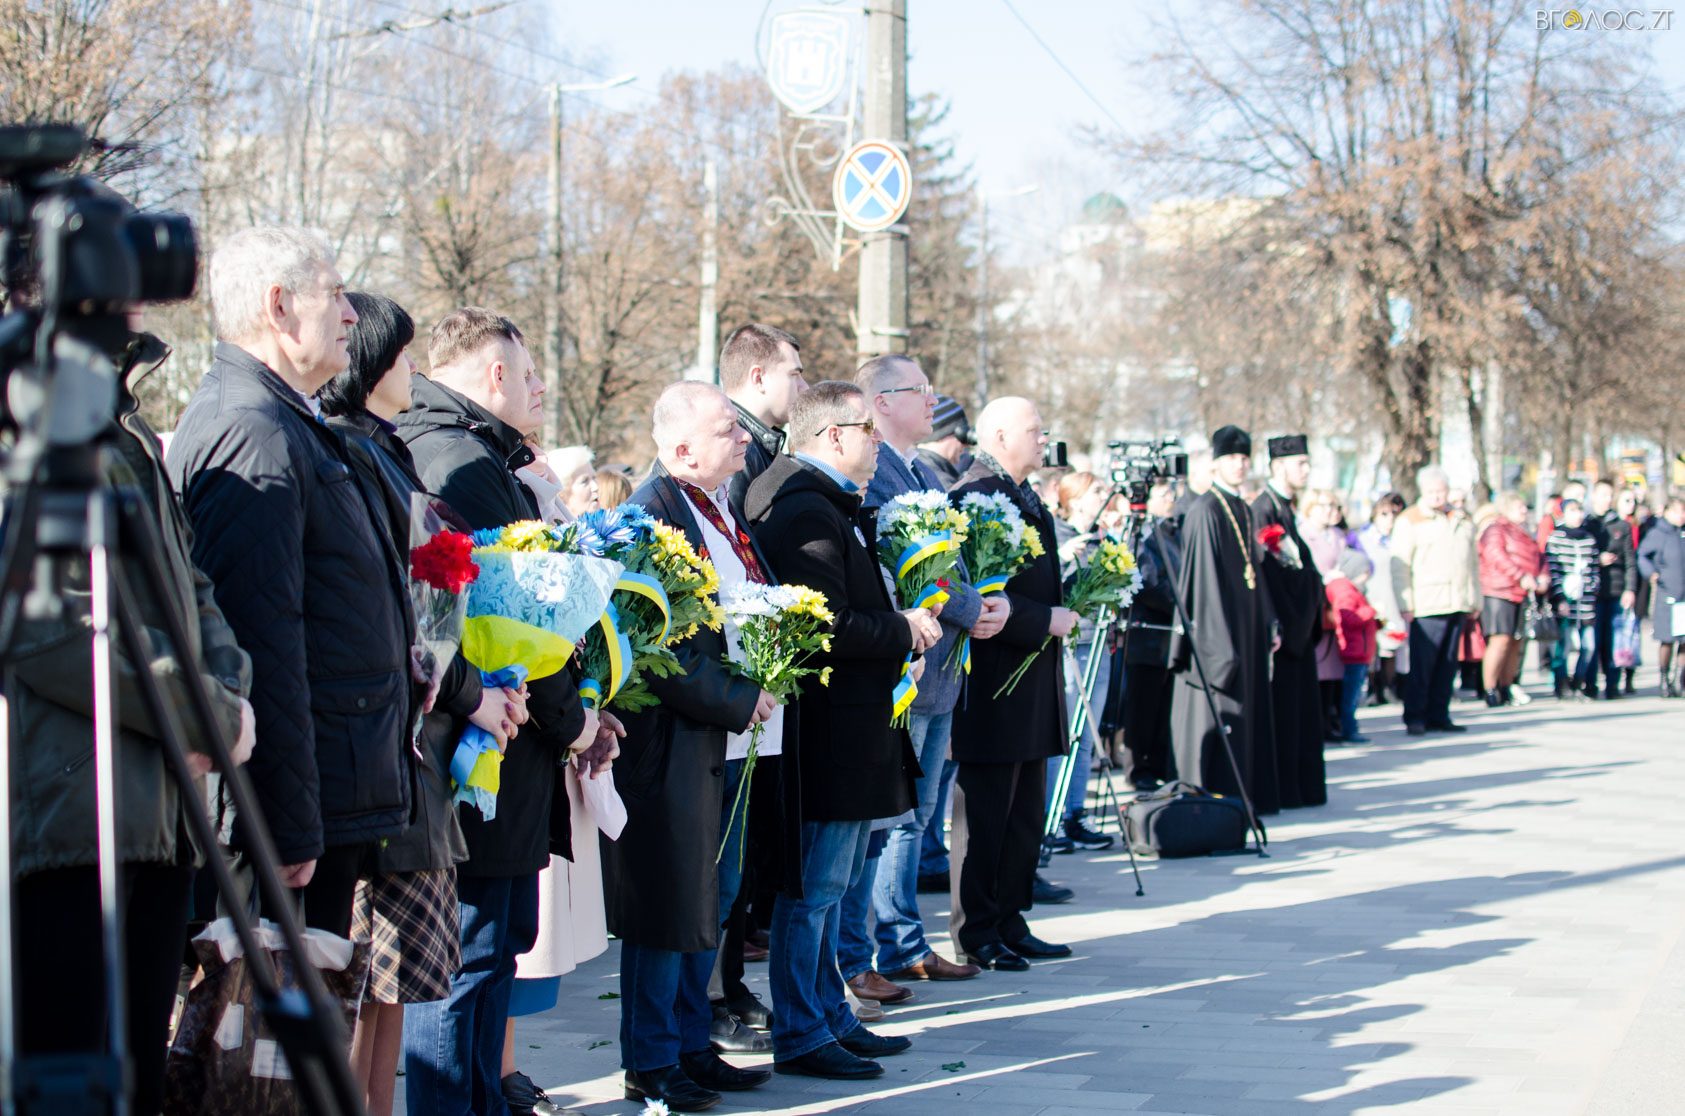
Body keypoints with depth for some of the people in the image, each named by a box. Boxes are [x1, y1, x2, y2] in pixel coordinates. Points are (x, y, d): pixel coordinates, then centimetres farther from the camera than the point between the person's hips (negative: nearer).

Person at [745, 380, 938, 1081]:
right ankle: (800, 1036, 4)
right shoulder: (807, 512, -19)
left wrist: (904, 625, 6)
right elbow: (829, 628, -25)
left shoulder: (827, 506, 15)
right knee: (814, 888, -3)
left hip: (850, 728, 11)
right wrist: (905, 631, -13)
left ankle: (830, 1016, 27)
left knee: (830, 884, 18)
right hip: (830, 729, -11)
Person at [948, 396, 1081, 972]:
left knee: (1025, 815, 14)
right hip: (994, 676, -10)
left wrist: (1065, 602, 10)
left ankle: (1010, 925, 22)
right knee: (985, 813, -3)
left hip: (1033, 678, 10)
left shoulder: (1023, 495, 17)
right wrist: (1045, 620, -18)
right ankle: (976, 936, 3)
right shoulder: (974, 496, -15)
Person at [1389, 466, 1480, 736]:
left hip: (1458, 604, 5)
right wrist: (1405, 604, -10)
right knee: (1422, 663, -8)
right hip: (1427, 605, -5)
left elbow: (1473, 563, 24)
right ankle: (1415, 717, -2)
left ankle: (1438, 716, 12)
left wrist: (1476, 600, 18)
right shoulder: (1409, 521, 2)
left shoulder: (1462, 521, 19)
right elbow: (1399, 566, -3)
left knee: (1447, 664, 7)